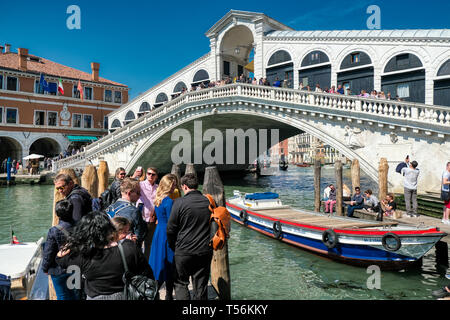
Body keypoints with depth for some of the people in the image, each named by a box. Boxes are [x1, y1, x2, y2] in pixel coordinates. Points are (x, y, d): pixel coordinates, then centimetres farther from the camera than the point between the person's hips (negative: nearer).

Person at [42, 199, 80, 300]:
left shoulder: (54, 231, -22)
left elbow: (48, 254, -13)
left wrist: (45, 268, 4)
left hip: (59, 271, -3)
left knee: (63, 296, 13)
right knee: (76, 295, 21)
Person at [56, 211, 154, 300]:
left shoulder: (83, 257, -24)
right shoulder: (130, 249, -25)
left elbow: (60, 257, -3)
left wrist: (74, 239, -8)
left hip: (96, 297, -1)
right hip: (127, 296, 1)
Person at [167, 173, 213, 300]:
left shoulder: (179, 203, -12)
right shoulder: (209, 202, 0)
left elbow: (170, 229, -7)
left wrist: (173, 247, 9)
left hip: (184, 252, -3)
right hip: (205, 251, 4)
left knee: (180, 283, 14)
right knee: (201, 286, 14)